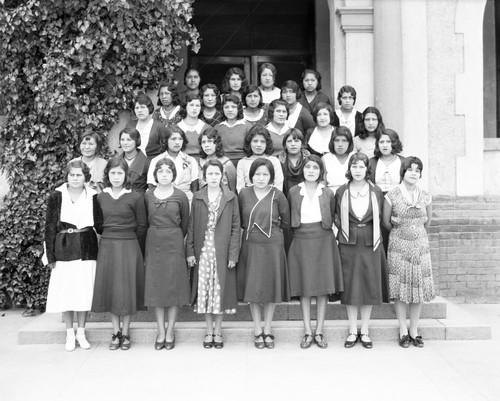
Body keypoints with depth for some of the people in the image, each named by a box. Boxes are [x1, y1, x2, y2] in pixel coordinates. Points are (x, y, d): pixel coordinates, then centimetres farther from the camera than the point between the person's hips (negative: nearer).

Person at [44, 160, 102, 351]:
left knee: (84, 291, 4)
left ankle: (81, 333, 17)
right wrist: (50, 255, -2)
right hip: (64, 248, -1)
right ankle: (70, 334, 16)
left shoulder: (92, 197, 4)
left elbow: (100, 224, 7)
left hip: (87, 248, 1)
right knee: (65, 292, 2)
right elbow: (50, 226, 1)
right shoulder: (57, 196, 1)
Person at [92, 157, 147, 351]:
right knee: (109, 288, 6)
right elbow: (99, 224, 12)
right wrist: (109, 238, 9)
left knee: (127, 289, 2)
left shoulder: (135, 197, -7)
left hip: (129, 247, -3)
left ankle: (125, 332, 15)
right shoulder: (101, 197, 3)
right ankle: (116, 332, 17)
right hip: (106, 247, 3)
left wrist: (135, 248, 5)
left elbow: (142, 225, 0)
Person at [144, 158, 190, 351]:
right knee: (155, 287, 4)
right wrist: (156, 234, 12)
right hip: (153, 243, 2)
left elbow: (185, 223, 6)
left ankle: (170, 332, 12)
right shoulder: (148, 195, 3)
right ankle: (161, 332, 14)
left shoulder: (180, 196, -3)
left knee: (173, 286, 2)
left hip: (174, 243, -2)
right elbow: (145, 221, 12)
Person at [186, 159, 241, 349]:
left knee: (220, 290, 4)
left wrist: (233, 254, -6)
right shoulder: (197, 198, 5)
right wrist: (190, 251, -1)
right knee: (204, 291, 4)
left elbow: (236, 227, 0)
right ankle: (209, 331, 18)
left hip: (222, 251, -1)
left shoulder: (231, 198, 1)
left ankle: (217, 331, 17)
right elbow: (191, 226, 6)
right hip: (202, 251, 1)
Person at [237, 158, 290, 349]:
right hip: (250, 246, 1)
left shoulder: (277, 195, -6)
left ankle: (267, 331, 21)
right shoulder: (244, 194, -1)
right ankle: (257, 331, 19)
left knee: (271, 289, 7)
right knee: (252, 289, 6)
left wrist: (271, 228, 10)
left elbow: (286, 221, 6)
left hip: (272, 246, -1)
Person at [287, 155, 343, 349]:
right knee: (304, 289, 2)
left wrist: (323, 229, 6)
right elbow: (289, 219, 11)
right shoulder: (294, 192, 3)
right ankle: (307, 332, 10)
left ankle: (319, 331, 11)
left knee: (323, 288, 2)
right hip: (301, 241, 0)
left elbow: (332, 219, 13)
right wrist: (300, 231, 5)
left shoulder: (328, 193, 3)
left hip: (323, 241, 0)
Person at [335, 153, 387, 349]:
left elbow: (379, 218, 9)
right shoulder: (341, 192, 2)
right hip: (348, 243, 0)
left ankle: (365, 331, 13)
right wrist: (345, 231, -2)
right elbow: (336, 217, 9)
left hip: (370, 243, 1)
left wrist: (371, 235, 1)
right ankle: (352, 331, 12)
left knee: (369, 286, 3)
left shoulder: (376, 192, 3)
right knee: (350, 286, 2)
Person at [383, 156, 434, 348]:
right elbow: (386, 222, 3)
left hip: (420, 246, 3)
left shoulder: (425, 197, 1)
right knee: (400, 288, 1)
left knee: (418, 287, 4)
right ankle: (403, 331, 13)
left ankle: (414, 331, 16)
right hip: (398, 246, -2)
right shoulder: (392, 195, -7)